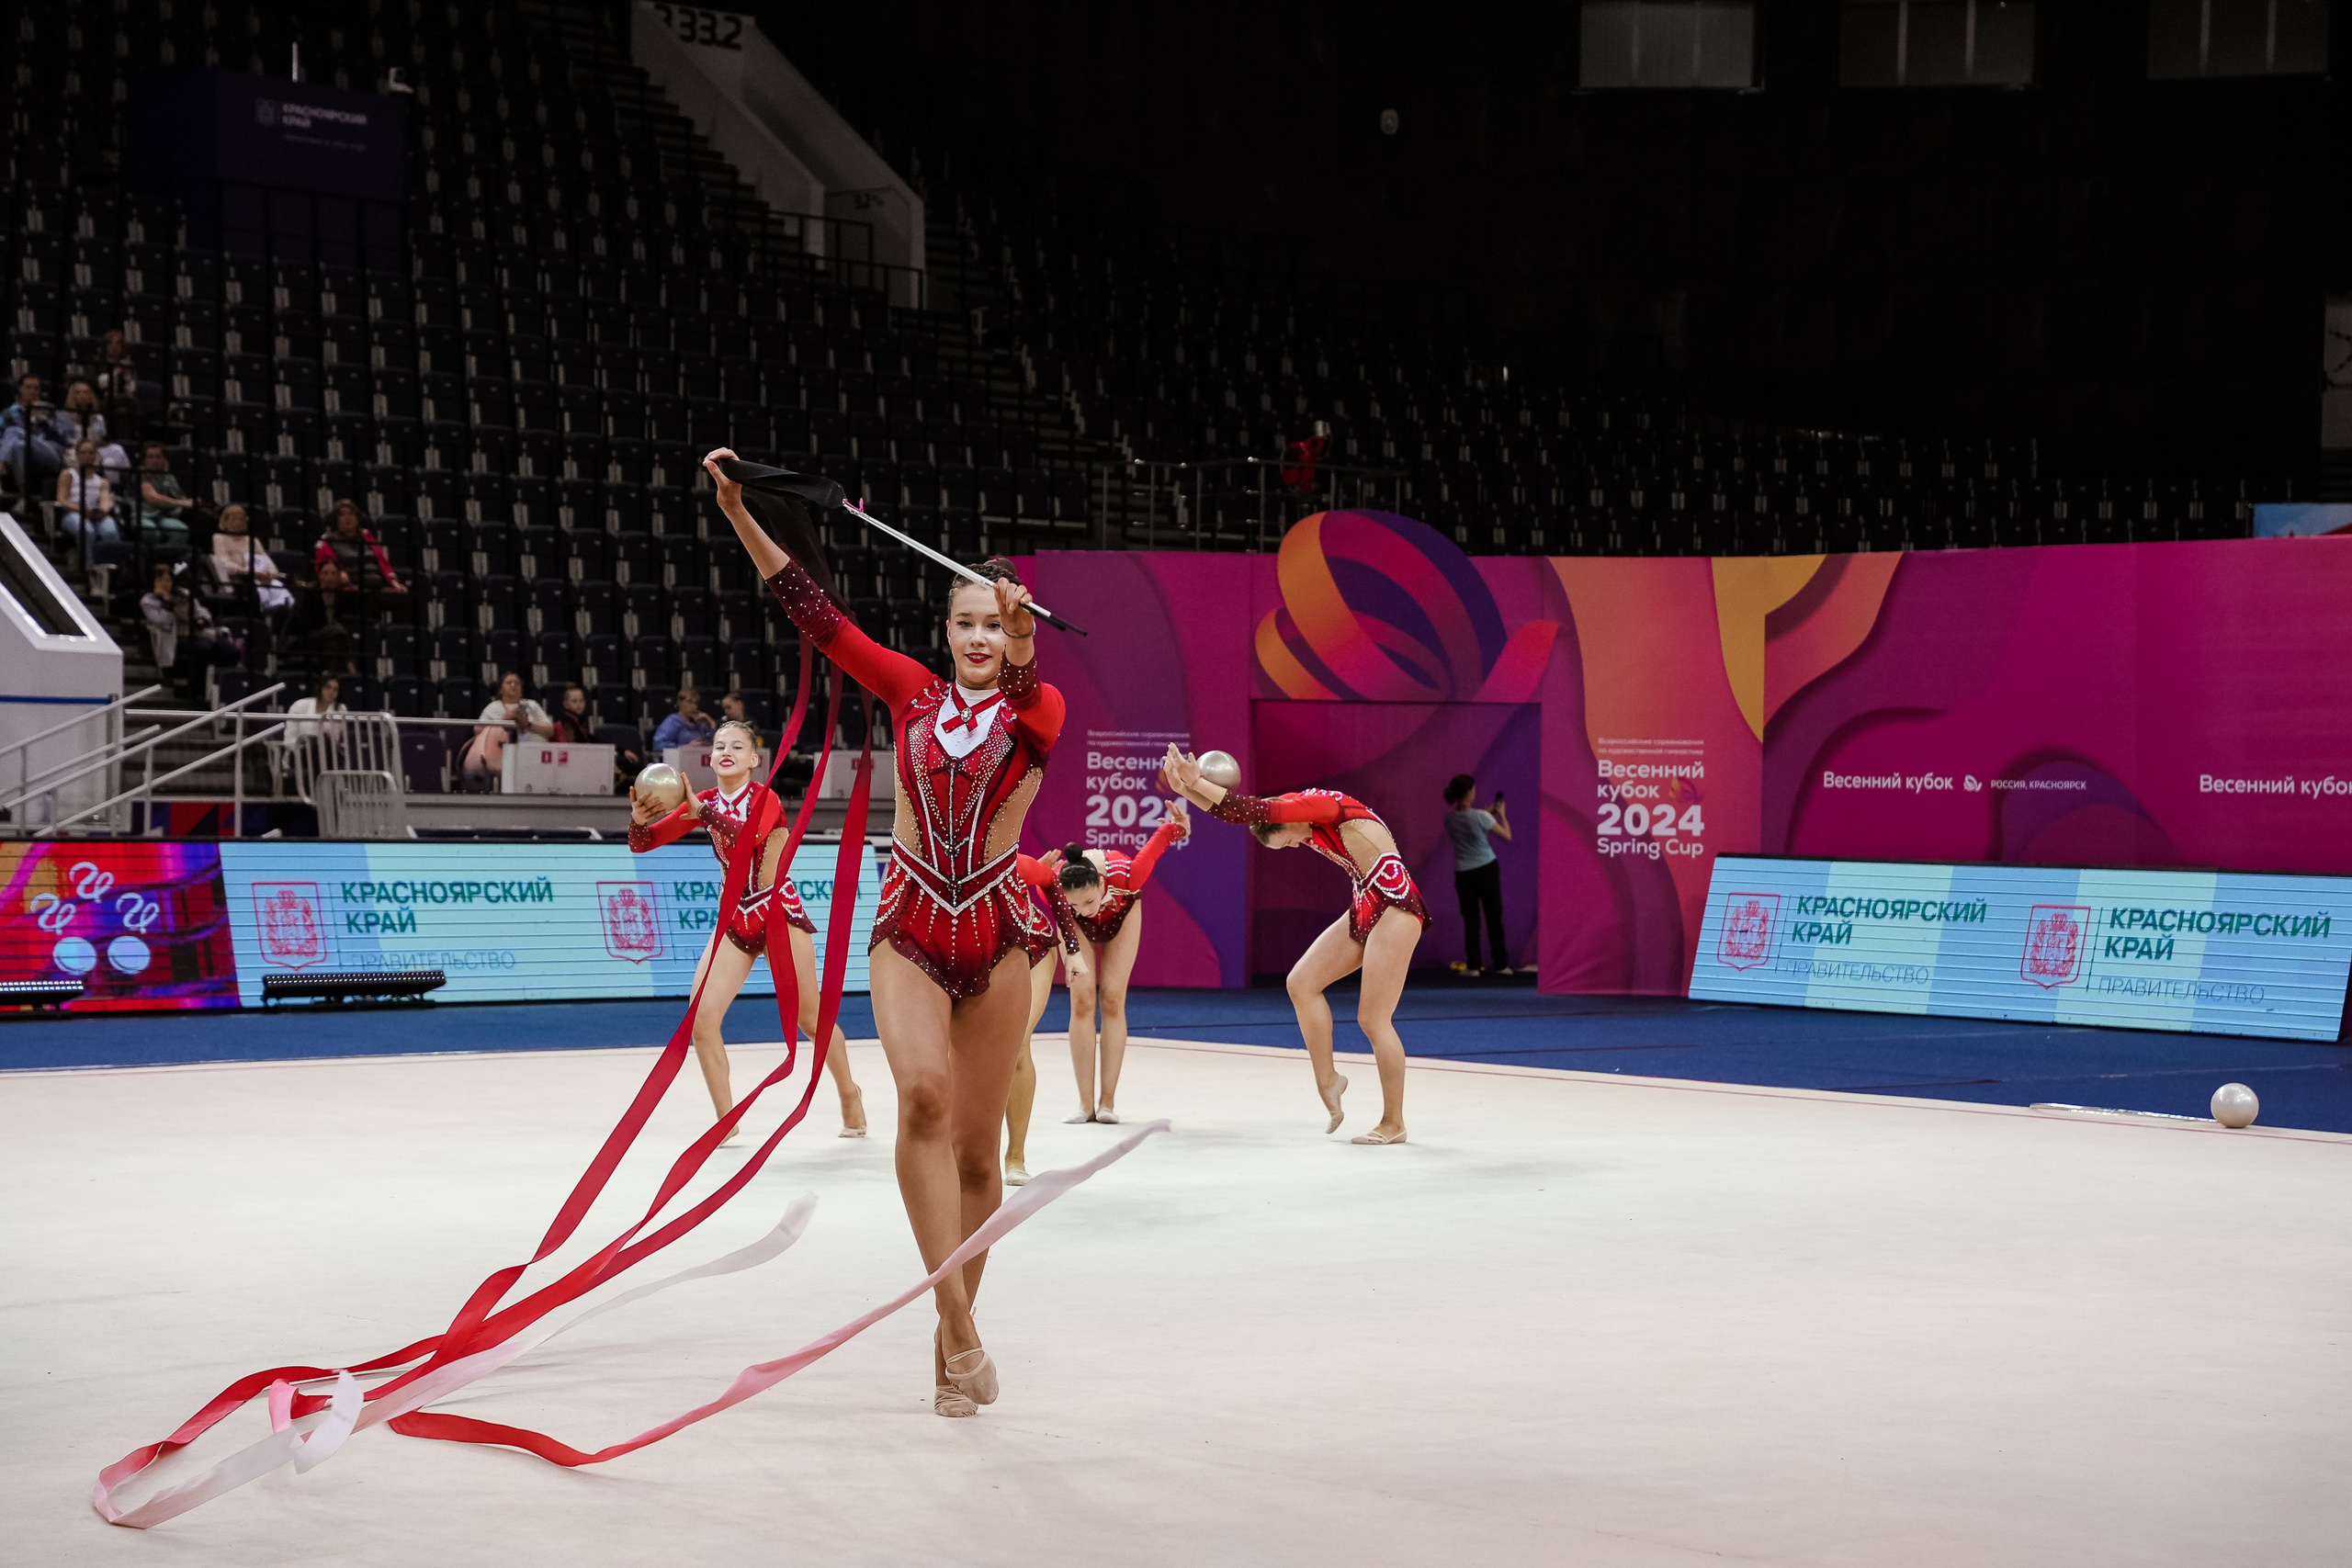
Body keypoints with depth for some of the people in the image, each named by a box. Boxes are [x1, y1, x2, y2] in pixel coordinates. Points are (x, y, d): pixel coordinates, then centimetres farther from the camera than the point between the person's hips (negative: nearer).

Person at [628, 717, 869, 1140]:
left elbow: (750, 834, -37)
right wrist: (639, 819, -27)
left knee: (810, 1019, 6)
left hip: (779, 913, -4)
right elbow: (643, 843, -4)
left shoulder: (764, 797, -14)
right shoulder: (705, 802, 0)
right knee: (701, 1019, -11)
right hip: (735, 917, 4)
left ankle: (849, 1094, 32)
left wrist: (703, 812, -50)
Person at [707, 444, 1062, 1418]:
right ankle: (959, 1326, -27)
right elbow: (816, 615, 2)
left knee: (976, 1151, 7)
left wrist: (1022, 643, -48)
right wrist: (739, 514, -5)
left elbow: (1027, 701, -25)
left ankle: (954, 1329, 26)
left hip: (999, 928, 0)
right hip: (911, 926, 0)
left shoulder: (1037, 709, 0)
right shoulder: (911, 691, 6)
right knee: (924, 1093, -27)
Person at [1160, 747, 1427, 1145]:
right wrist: (1188, 788, -6)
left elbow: (1253, 811, -23)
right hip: (1364, 911, 9)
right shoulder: (1304, 822, 10)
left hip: (1395, 909, -9)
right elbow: (1234, 815, 6)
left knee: (1373, 1019, -7)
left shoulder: (1325, 805, -16)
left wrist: (1196, 782, -19)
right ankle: (1326, 1079, 11)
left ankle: (1393, 1124, 2)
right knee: (1301, 982, 2)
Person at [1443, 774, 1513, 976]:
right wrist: (1501, 814, 7)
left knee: (1471, 919, 8)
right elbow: (1507, 836, -7)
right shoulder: (1480, 816, -17)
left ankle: (1472, 966, 4)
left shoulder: (1450, 818, -2)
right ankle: (1501, 964, 13)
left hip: (1464, 873, 3)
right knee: (1494, 917, 8)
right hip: (1487, 869, -3)